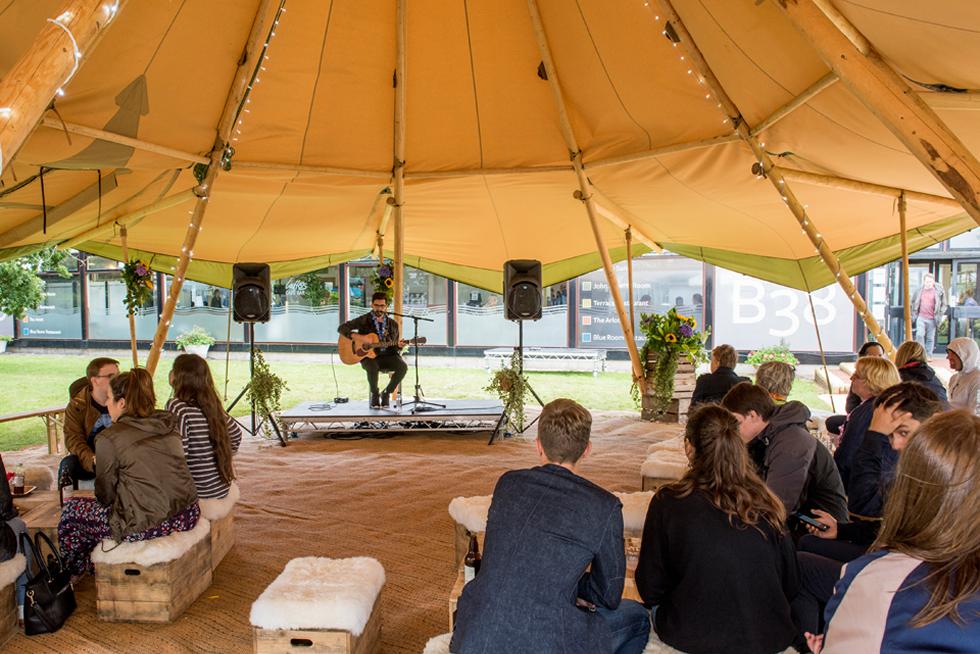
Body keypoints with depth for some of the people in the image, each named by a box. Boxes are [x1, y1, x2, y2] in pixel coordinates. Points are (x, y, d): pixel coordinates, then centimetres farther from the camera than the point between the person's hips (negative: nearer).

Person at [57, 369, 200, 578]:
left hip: (147, 527, -6)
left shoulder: (109, 439, -9)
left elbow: (105, 495, 1)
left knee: (71, 510, 16)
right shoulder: (169, 425, 6)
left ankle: (74, 573, 36)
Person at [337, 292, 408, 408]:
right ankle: (375, 394, -6)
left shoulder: (393, 324, 12)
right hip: (368, 355, -3)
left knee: (403, 367, -27)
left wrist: (398, 346, -8)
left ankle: (387, 393, -3)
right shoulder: (364, 320, 3)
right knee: (372, 367, -37)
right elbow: (341, 328, -2)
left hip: (387, 355, 3)